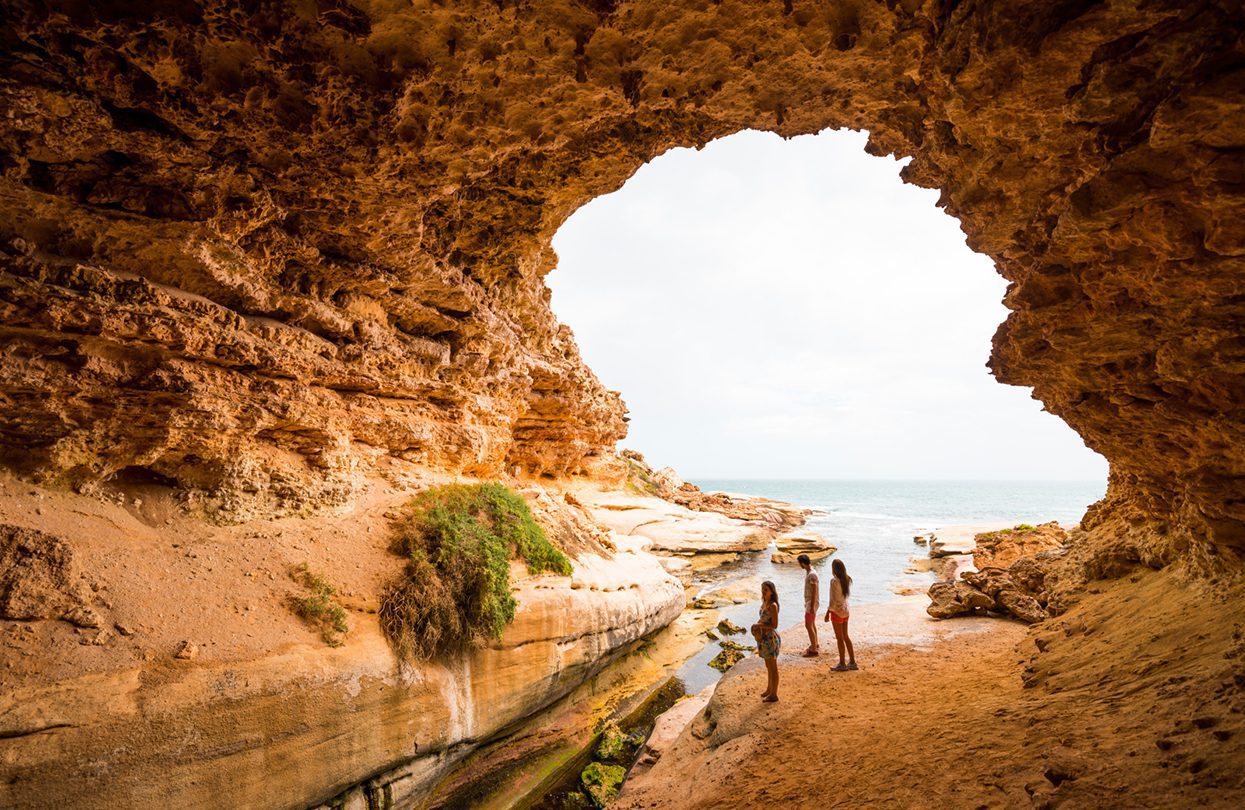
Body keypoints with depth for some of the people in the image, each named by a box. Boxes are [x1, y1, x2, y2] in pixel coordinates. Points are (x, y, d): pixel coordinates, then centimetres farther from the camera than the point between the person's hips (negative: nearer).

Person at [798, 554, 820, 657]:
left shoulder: (812, 575, -23)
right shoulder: (808, 572, 7)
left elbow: (814, 592, -23)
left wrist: (812, 606, -22)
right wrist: (807, 603, 21)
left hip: (812, 603, -10)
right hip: (809, 602, 10)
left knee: (808, 626, -6)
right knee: (812, 624, 19)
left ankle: (813, 650, 0)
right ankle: (815, 645, 30)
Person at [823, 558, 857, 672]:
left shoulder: (834, 581, -19)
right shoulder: (847, 580, 3)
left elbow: (833, 599, -18)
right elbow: (848, 594, 12)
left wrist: (828, 612, -14)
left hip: (837, 611, -7)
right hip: (845, 611, 7)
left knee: (839, 638, 2)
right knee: (845, 637, 16)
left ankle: (842, 664, 10)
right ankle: (852, 662, 20)